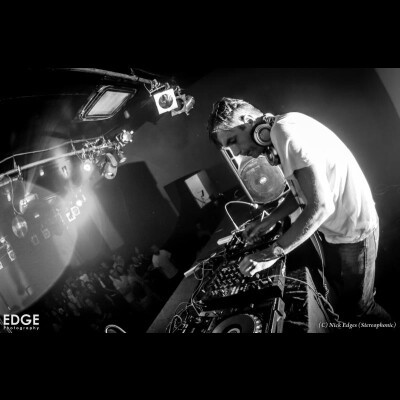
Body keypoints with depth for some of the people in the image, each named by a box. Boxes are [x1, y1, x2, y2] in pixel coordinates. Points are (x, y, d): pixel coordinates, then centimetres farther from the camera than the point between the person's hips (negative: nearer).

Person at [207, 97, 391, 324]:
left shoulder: (286, 130, -28)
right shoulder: (278, 137, 2)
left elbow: (321, 205, -33)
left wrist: (271, 254, -30)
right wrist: (269, 222, 1)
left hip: (352, 231, -9)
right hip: (334, 228, 9)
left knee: (359, 309, 10)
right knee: (341, 299, 25)